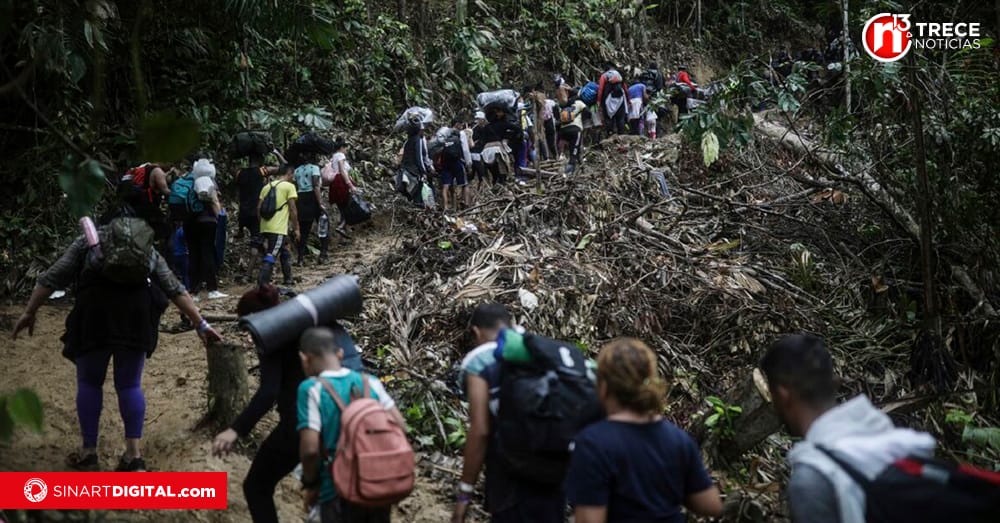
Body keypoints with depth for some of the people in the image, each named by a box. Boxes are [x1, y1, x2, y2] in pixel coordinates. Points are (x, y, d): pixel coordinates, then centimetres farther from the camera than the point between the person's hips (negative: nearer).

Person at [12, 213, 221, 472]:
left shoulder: (88, 241, 26)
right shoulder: (147, 248, 28)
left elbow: (52, 278, 19)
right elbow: (175, 289, 23)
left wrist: (29, 312, 23)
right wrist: (200, 324, 22)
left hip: (95, 308, -1)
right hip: (137, 309, 1)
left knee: (89, 382, 14)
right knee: (130, 384, 12)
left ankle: (89, 453, 17)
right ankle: (134, 455, 8)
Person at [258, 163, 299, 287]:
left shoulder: (267, 187, 15)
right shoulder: (289, 186, -2)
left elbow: (259, 208, 13)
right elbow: (292, 209, -6)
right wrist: (296, 228, 0)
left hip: (265, 227, 7)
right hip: (278, 229, -7)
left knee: (285, 253, 22)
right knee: (270, 256, -10)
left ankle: (288, 279, 30)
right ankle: (261, 285, -20)